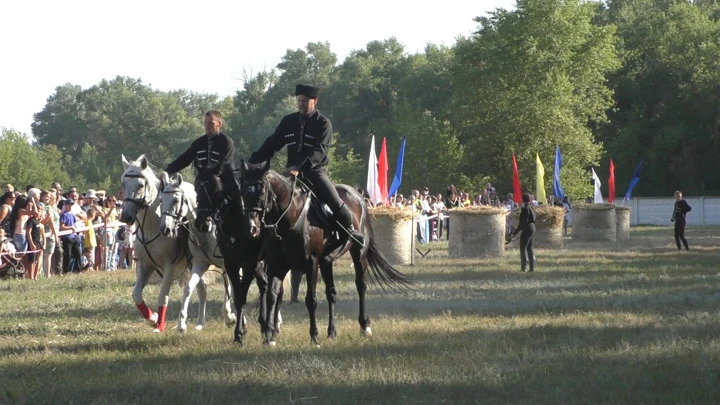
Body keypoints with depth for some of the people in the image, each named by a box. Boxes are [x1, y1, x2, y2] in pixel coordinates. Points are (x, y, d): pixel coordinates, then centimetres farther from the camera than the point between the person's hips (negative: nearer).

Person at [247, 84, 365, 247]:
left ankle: (350, 229, 2)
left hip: (315, 171, -4)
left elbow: (319, 151, -17)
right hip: (292, 172, 5)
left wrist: (299, 167, -31)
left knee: (335, 202, -18)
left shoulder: (323, 123, -5)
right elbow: (272, 144, 10)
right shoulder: (288, 121, 9)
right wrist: (252, 163, -1)